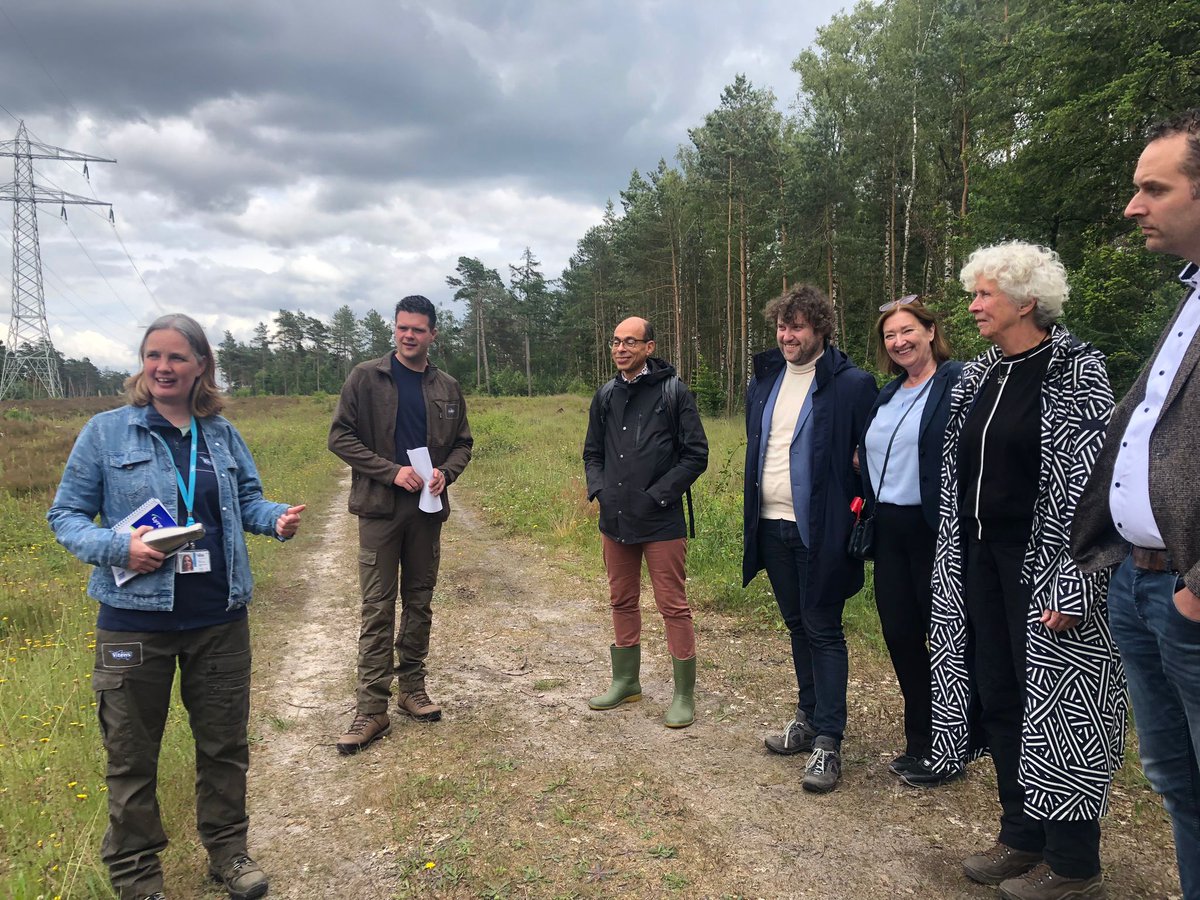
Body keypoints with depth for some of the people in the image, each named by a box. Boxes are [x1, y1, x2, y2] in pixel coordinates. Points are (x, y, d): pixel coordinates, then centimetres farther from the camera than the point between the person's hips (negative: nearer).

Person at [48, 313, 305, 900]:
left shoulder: (222, 434, 5)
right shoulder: (106, 432, -5)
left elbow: (247, 499, 14)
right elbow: (65, 514, -1)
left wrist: (277, 518, -8)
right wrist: (115, 547, -20)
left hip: (219, 618, 3)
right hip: (135, 621, -3)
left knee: (224, 743, 16)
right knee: (131, 756, 12)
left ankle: (227, 850, 36)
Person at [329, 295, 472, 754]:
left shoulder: (447, 388, 8)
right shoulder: (367, 377, -2)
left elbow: (462, 443, 14)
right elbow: (341, 436, -5)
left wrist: (445, 472, -8)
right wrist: (392, 471, -15)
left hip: (427, 508, 4)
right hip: (380, 508, -3)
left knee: (420, 602, 12)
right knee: (378, 608, -2)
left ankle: (412, 688, 26)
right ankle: (372, 708, 4)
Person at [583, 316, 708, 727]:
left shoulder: (672, 392, -7)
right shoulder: (606, 395, 9)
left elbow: (696, 455, -8)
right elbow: (592, 452, 19)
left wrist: (657, 495, -13)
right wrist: (598, 488, 2)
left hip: (661, 522, -5)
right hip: (615, 521, 6)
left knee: (673, 606, 1)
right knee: (622, 601, 16)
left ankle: (684, 694, 15)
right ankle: (626, 680, 32)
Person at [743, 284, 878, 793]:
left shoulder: (851, 384, -11)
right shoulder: (763, 382, 10)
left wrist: (861, 518, -13)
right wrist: (753, 513, 14)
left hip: (819, 529, -7)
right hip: (771, 525, 7)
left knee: (823, 630, 1)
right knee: (797, 625, 17)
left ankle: (828, 741, 11)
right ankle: (809, 717, 32)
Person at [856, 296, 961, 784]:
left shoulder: (958, 383, -9)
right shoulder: (887, 395, 15)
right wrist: (867, 506, 10)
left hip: (934, 530, -7)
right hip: (889, 529, 7)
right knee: (900, 634, 11)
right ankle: (919, 740, 27)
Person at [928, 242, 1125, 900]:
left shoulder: (1075, 372, -9)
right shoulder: (977, 377, 11)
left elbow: (1093, 482, -15)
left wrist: (1073, 584, -20)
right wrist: (954, 564, 13)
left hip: (1042, 567, -7)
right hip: (980, 558, 7)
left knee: (1055, 701, 2)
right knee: (997, 697, 13)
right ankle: (1021, 838, 29)